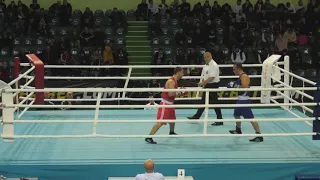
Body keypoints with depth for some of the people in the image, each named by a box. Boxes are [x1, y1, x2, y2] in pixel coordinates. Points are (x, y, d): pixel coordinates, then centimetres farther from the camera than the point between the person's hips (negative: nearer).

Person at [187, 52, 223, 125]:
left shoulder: (214, 65, -18)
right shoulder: (206, 65, 10)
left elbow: (212, 77, -24)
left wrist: (203, 83, -25)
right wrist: (204, 83, 9)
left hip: (213, 85, -9)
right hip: (207, 85, 9)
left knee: (214, 102, -4)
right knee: (203, 101, 16)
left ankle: (220, 120, 4)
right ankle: (196, 117, 24)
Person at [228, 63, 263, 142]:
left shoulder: (244, 76, -16)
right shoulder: (241, 76, 15)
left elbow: (245, 87, -29)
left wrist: (235, 86, -23)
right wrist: (233, 85, 10)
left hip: (244, 100, -11)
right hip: (240, 99, 11)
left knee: (250, 117, -14)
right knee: (236, 115, 26)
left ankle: (259, 136, -16)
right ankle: (238, 130, 47)